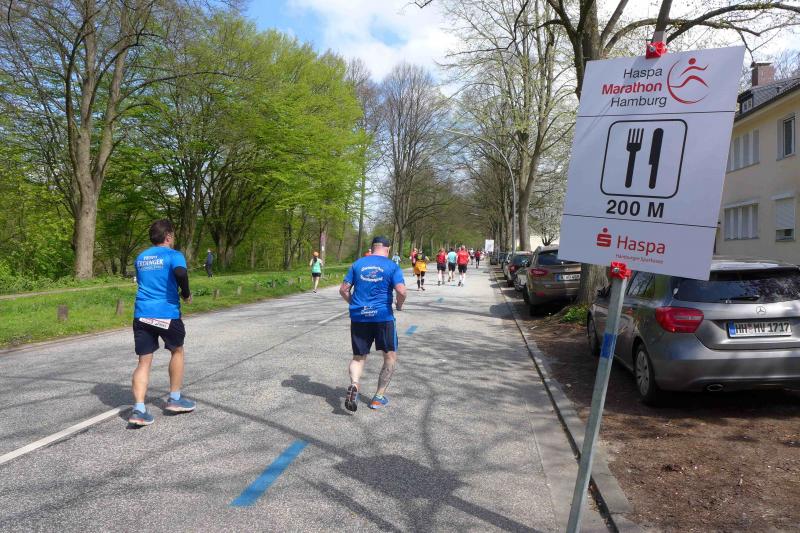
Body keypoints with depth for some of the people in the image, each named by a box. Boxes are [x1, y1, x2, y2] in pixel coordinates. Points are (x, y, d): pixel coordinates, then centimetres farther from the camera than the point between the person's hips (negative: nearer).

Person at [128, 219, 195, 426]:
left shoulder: (140, 258, 17)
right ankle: (174, 399, 25)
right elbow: (180, 272, -25)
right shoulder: (173, 255, -4)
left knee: (144, 362, 5)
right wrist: (186, 293, -10)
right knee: (177, 351, 19)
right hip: (167, 314, -4)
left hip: (142, 314, 5)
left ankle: (138, 409, -8)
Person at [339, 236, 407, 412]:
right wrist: (399, 305, 5)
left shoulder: (357, 264, 8)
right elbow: (401, 291, -15)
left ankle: (354, 385, -17)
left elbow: (343, 289, 7)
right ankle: (378, 398, 16)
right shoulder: (392, 267, -1)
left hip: (358, 317, 3)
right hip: (383, 317, -3)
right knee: (390, 356, 16)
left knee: (358, 357, 13)